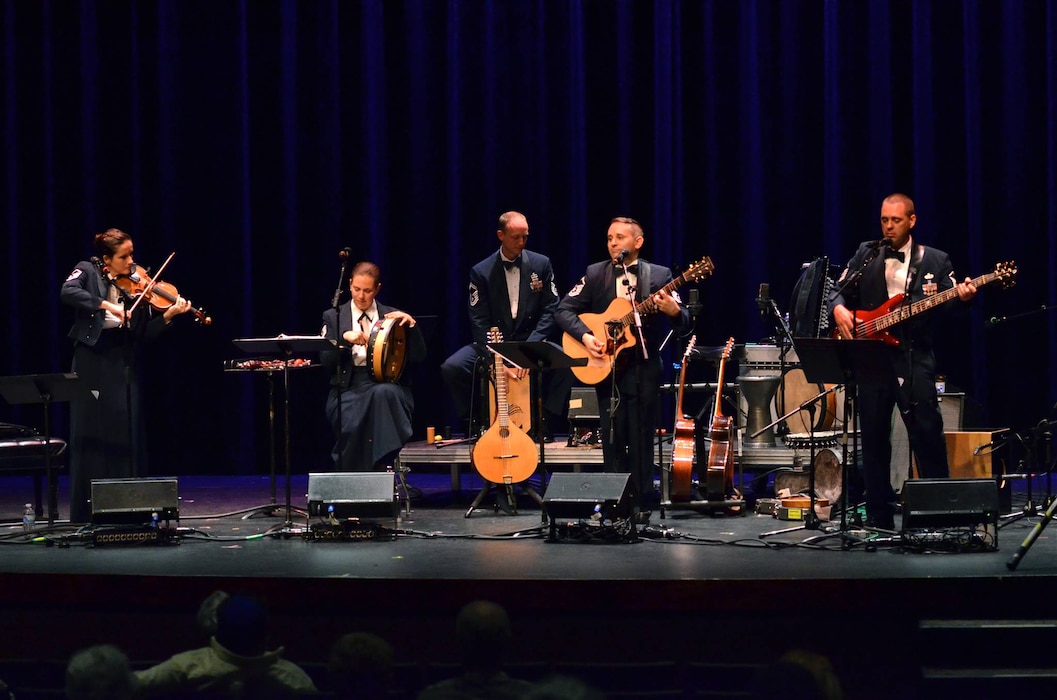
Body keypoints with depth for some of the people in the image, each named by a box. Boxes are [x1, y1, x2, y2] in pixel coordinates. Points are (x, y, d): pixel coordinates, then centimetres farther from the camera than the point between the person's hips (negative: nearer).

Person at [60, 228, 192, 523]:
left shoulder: (135, 285, 5)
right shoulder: (88, 271, -1)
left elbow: (144, 334, 2)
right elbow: (68, 292, -23)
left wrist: (169, 314, -13)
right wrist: (106, 305, -30)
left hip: (123, 365, 3)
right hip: (92, 363, -3)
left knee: (127, 435, 3)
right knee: (91, 433, -1)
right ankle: (87, 510, 3)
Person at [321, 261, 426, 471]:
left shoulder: (393, 317, 14)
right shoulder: (334, 317, 14)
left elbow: (418, 356, 6)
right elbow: (326, 360, 3)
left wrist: (411, 325, -7)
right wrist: (345, 338, -12)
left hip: (387, 385, 0)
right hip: (348, 388, 0)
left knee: (383, 393, -38)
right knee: (351, 425, -33)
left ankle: (382, 466, -36)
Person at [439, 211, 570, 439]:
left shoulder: (541, 264, 2)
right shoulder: (481, 272, -1)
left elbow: (551, 310, -3)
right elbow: (479, 322, -6)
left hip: (532, 342, 0)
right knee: (451, 368, -24)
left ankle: (543, 423, -13)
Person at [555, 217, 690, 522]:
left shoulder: (658, 275, 0)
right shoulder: (595, 274, 6)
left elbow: (684, 322, -4)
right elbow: (564, 310, 3)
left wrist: (673, 310, -27)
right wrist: (585, 336, -13)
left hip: (643, 370, -2)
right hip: (605, 367, 2)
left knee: (640, 440, 0)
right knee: (613, 440, 5)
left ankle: (640, 505, 7)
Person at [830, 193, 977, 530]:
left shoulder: (934, 260, 6)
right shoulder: (866, 254, 12)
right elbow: (840, 291, 14)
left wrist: (962, 296, -22)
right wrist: (839, 309, -7)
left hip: (914, 359, -2)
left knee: (928, 435, -8)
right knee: (873, 438, 5)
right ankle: (879, 517, 12)